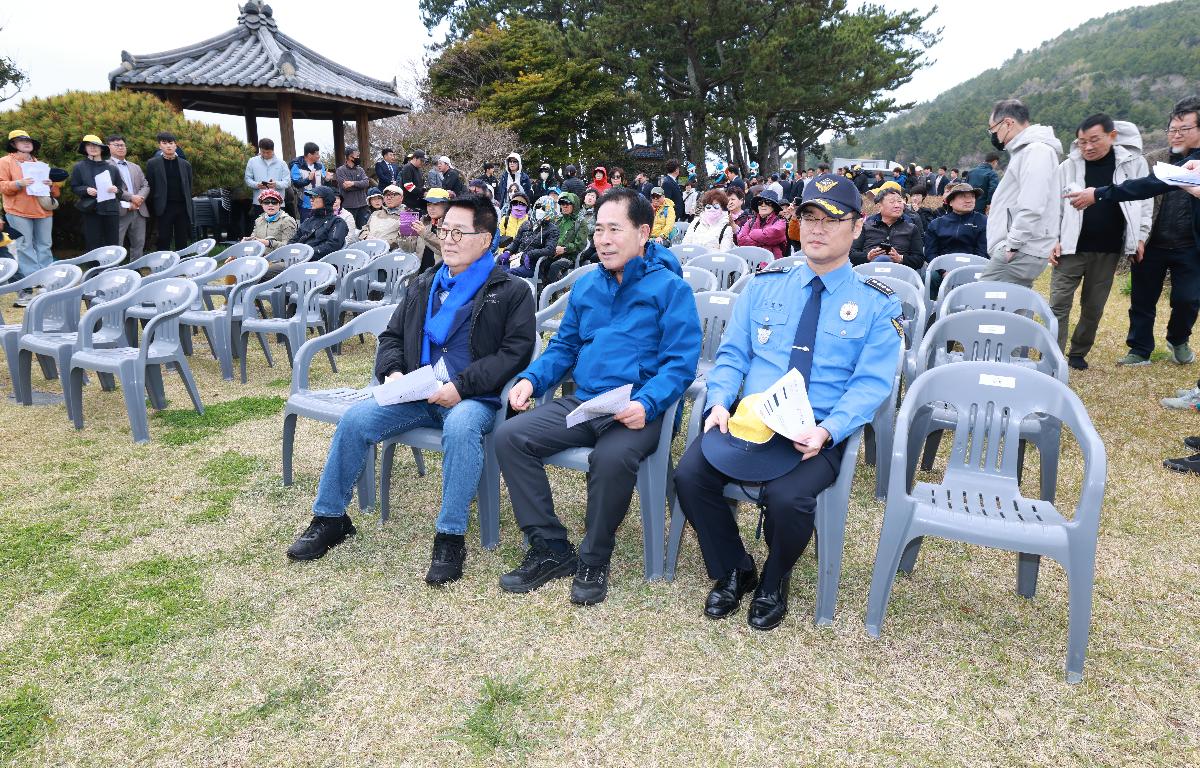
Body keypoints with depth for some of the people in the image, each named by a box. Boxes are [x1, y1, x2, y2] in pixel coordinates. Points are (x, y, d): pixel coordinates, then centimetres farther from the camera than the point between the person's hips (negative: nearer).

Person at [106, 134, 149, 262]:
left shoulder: (135, 167, 21)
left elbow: (146, 186, 12)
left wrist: (139, 199, -7)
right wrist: (131, 198, -16)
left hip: (139, 211, 6)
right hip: (119, 212, -6)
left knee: (139, 245, 10)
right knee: (116, 246, -2)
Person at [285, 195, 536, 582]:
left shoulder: (512, 292, 2)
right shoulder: (423, 286, 21)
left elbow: (515, 353, -8)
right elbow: (391, 336, 22)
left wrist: (462, 386, -18)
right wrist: (393, 372, -1)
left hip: (474, 398, -5)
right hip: (416, 395, 5)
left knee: (460, 426, -38)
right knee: (355, 418, -16)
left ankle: (451, 537, -27)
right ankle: (329, 518, 1)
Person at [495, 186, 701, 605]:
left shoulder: (670, 288, -1)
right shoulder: (586, 285, 18)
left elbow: (681, 361, -9)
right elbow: (564, 346, 23)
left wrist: (647, 404, -26)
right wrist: (531, 378, 3)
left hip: (638, 409, -6)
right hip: (581, 403, 6)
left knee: (612, 457, -37)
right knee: (509, 436, -14)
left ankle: (593, 561, -9)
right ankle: (551, 549, -3)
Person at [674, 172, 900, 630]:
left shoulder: (877, 305, 4)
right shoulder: (764, 285, 12)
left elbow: (871, 385, -3)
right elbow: (732, 355, 10)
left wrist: (827, 431, -21)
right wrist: (720, 402, -10)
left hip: (818, 435, -3)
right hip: (746, 421, 3)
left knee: (787, 498, -30)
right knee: (689, 474, -20)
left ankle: (773, 584, 6)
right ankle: (733, 572, 8)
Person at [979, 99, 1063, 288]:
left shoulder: (1036, 151, -12)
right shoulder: (1025, 150, 22)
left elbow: (1031, 208, -22)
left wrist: (1011, 245, -18)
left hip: (1020, 254, -10)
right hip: (1018, 251, 10)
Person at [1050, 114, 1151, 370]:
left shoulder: (1133, 164, 1)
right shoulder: (1068, 167, 0)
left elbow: (1145, 204, 8)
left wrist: (1140, 238, 3)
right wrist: (1053, 240, -4)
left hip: (1108, 252, 1)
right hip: (1071, 248, -1)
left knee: (1094, 308, 9)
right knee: (1059, 304, -6)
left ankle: (1078, 353, 24)